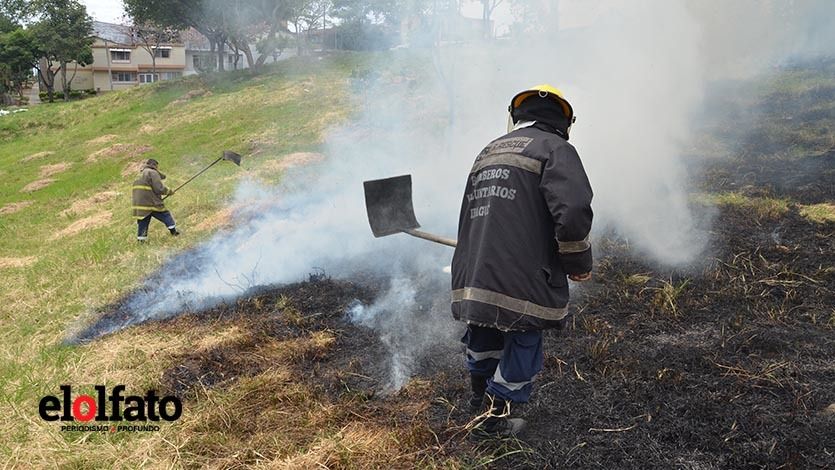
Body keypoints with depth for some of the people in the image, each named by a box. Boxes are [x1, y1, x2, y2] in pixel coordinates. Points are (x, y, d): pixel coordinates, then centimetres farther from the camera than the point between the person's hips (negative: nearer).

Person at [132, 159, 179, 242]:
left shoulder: (140, 175, 22)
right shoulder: (152, 173, -6)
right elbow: (159, 188, -14)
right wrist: (169, 191, 1)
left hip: (139, 204, 7)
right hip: (152, 203, -7)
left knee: (143, 222, 8)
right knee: (166, 216, 7)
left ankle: (141, 239, 6)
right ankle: (174, 231, 9)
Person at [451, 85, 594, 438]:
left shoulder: (489, 150, 20)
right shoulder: (555, 148, -3)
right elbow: (573, 212, -18)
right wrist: (578, 263, -2)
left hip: (472, 275, 7)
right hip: (521, 281, -7)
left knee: (483, 334, 27)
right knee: (523, 343, 13)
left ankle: (480, 392, 49)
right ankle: (493, 417, 25)